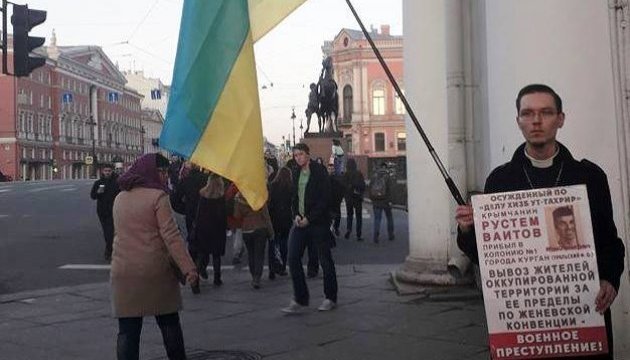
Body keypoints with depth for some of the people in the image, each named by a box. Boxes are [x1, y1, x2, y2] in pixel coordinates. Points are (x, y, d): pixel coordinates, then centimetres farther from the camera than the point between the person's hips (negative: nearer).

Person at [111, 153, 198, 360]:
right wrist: (189, 269, -15)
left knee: (128, 330, 5)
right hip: (155, 271, -4)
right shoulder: (157, 196, -8)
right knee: (169, 323, 12)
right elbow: (171, 236, -14)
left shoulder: (120, 198, 11)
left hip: (123, 272, 4)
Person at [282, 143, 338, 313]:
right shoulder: (296, 173, 12)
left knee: (325, 259, 4)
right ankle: (300, 300, 5)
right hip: (300, 222, 6)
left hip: (318, 222, -6)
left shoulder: (319, 171, -8)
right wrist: (296, 215, 0)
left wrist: (309, 218, -15)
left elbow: (325, 198, -12)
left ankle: (330, 298, 19)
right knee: (293, 258, -2)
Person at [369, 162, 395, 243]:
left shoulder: (374, 176, 4)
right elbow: (389, 189, -12)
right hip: (385, 200, -2)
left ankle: (375, 236, -12)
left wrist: (372, 199, 12)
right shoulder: (387, 176, -5)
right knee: (389, 217, 16)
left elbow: (369, 188, 5)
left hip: (376, 201, 2)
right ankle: (390, 235, 22)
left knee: (377, 218, 3)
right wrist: (390, 200, -12)